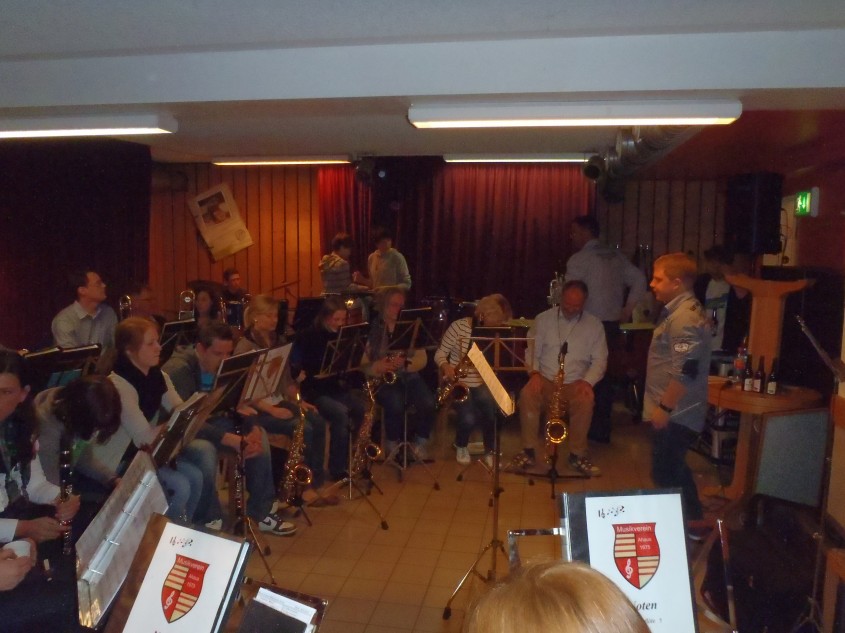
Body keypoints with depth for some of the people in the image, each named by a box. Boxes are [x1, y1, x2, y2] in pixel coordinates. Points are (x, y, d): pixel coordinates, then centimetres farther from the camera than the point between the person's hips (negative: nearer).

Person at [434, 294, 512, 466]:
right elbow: (440, 353, -5)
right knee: (469, 418, -26)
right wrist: (445, 366, -25)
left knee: (492, 410, -26)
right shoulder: (459, 326, -11)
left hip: (482, 384, 3)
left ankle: (489, 452, 1)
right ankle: (460, 446, 11)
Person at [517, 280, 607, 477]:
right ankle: (529, 450, -16)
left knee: (586, 400, -33)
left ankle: (577, 455, -17)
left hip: (575, 384, 0)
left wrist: (587, 381, -15)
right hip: (544, 381, 0)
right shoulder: (543, 319, 5)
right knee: (527, 394, -31)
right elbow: (531, 349, 4)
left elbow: (600, 360, 3)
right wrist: (534, 373, -15)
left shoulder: (594, 325, 4)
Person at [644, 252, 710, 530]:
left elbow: (685, 371, -27)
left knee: (665, 475, 1)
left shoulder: (685, 318, -22)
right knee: (674, 470, 21)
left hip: (675, 414, -11)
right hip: (676, 412, 11)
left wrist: (664, 408, -22)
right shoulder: (679, 310, 11)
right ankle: (693, 522, 35)